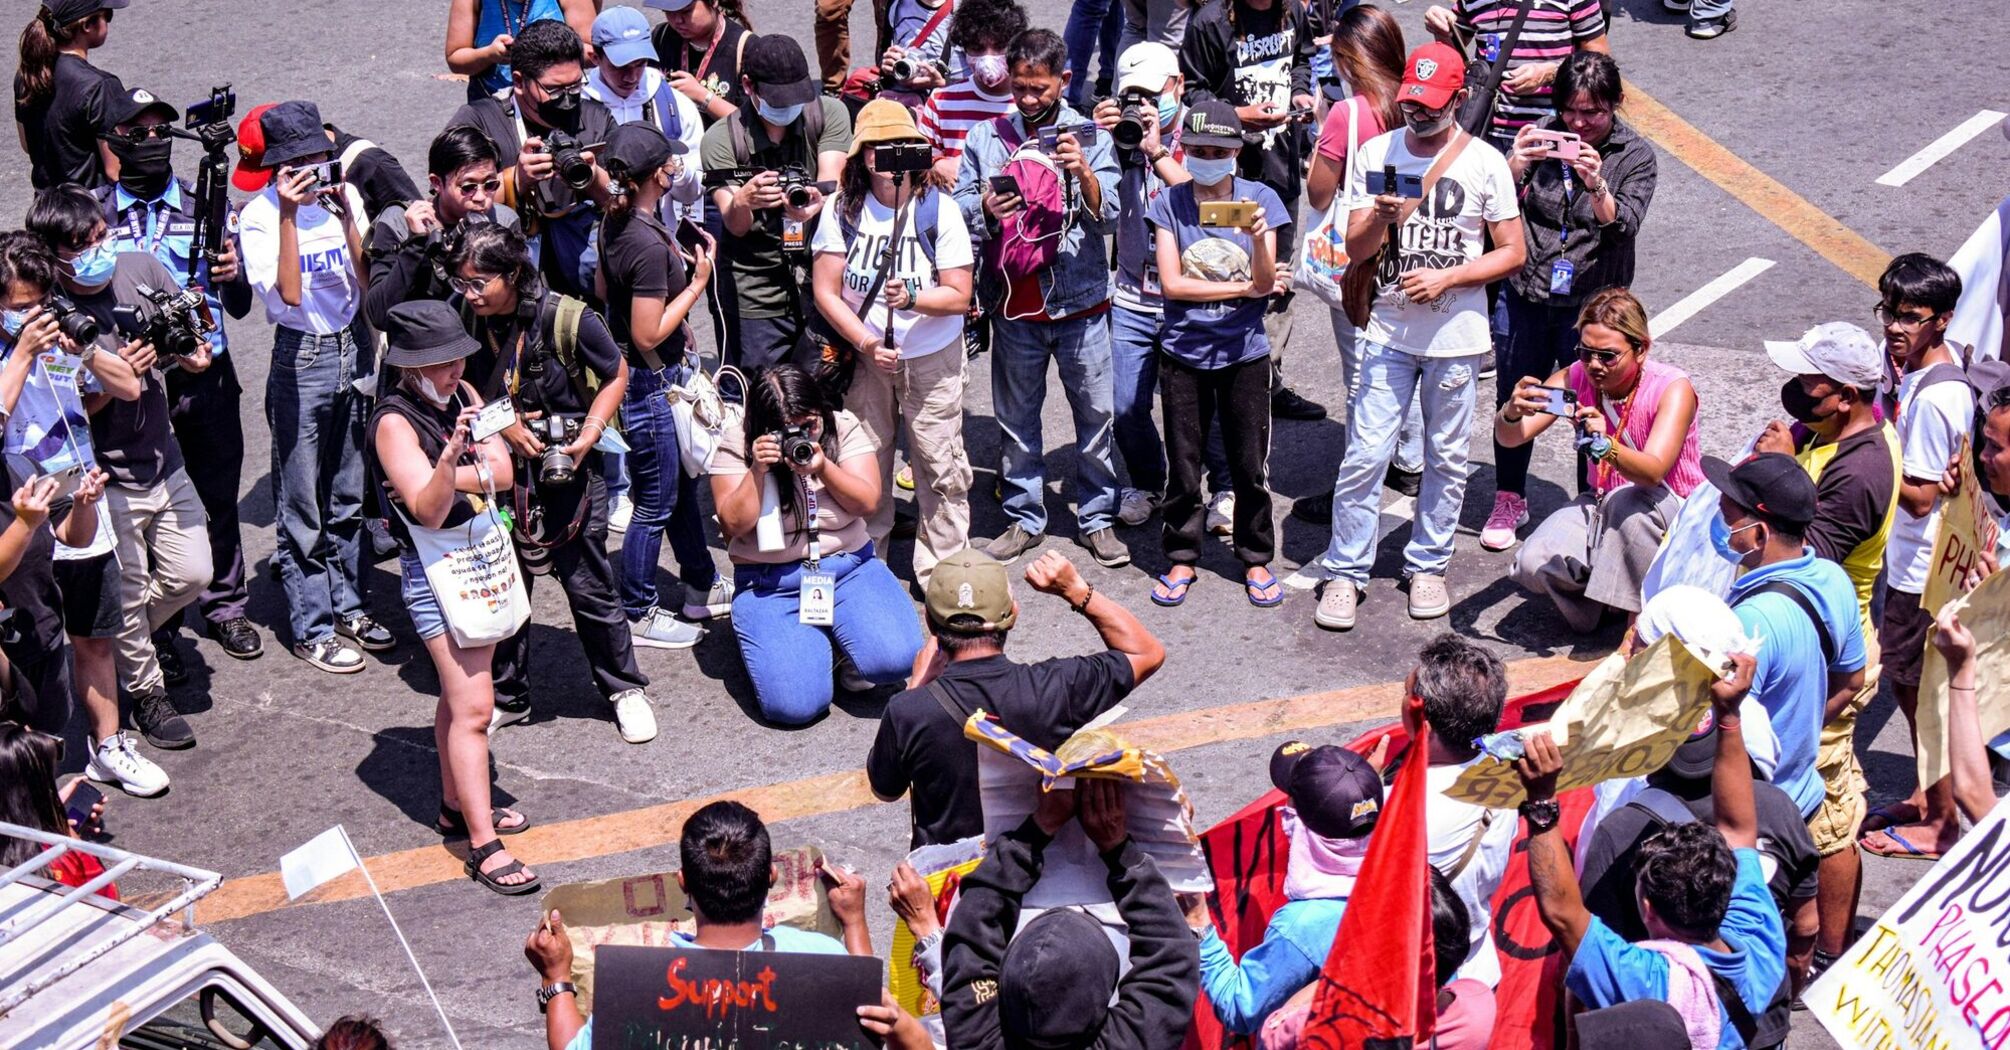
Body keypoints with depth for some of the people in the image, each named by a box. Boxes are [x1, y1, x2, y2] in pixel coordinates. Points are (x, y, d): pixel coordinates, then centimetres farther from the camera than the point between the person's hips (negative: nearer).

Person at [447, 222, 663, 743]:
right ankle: (507, 696, 28)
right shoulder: (468, 325, -6)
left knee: (590, 588, 4)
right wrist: (504, 426, -10)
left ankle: (626, 690, 23)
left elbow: (617, 375, -3)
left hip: (568, 471, -3)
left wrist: (588, 435, -14)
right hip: (501, 470, 4)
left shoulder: (567, 319, -17)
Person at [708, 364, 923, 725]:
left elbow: (868, 503, -7)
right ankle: (816, 643, 14)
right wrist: (757, 472, -21)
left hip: (849, 568, 2)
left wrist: (823, 467, -21)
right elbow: (733, 524, -9)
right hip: (770, 585, -1)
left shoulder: (844, 428, 0)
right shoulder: (736, 444, -4)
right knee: (794, 705, -22)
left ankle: (842, 641, 11)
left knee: (895, 658, -26)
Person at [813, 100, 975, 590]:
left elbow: (959, 295, -11)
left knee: (940, 467, -1)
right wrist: (866, 343, -16)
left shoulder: (939, 209, -10)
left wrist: (913, 298, -29)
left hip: (931, 357, -2)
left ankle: (942, 567, 12)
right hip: (863, 355, 2)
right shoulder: (843, 208, -5)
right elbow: (826, 292, -5)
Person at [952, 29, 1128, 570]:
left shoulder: (1089, 136, 1)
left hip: (1080, 300, -1)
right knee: (1016, 417, 9)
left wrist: (1084, 174, -24)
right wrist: (986, 210, -17)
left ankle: (1098, 518, 17)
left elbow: (1108, 216, -6)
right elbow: (958, 211, 5)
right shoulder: (985, 138, 4)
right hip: (1015, 303, 1)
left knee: (1094, 414, 5)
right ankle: (1024, 519, 21)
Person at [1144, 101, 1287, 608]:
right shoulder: (1170, 202, -2)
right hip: (1184, 352, 0)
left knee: (1250, 464, 6)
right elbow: (1171, 282, -8)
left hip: (1244, 353, 0)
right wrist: (1243, 288, -8)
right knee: (1183, 464, 8)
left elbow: (1266, 283, -9)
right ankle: (1183, 558, 23)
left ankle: (1256, 560, 21)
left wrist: (1258, 237, -28)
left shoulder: (1259, 199, -2)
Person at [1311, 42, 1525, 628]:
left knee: (1447, 459, 8)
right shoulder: (1378, 153, 2)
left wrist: (1446, 277, -14)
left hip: (1456, 338, -1)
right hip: (1389, 333, 1)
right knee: (1365, 454, -4)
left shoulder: (1485, 162, -3)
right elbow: (1354, 251, 2)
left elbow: (1512, 252, -2)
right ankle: (1345, 572, 5)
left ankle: (1428, 565, 24)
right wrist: (1380, 218, -20)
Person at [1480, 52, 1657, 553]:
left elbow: (1623, 227, -15)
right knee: (1514, 399, 10)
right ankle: (1509, 501, 29)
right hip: (1527, 295, 2)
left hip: (1592, 304, -2)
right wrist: (1515, 167, -24)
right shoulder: (1539, 137, 1)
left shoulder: (1634, 155, -3)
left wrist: (1596, 186, -33)